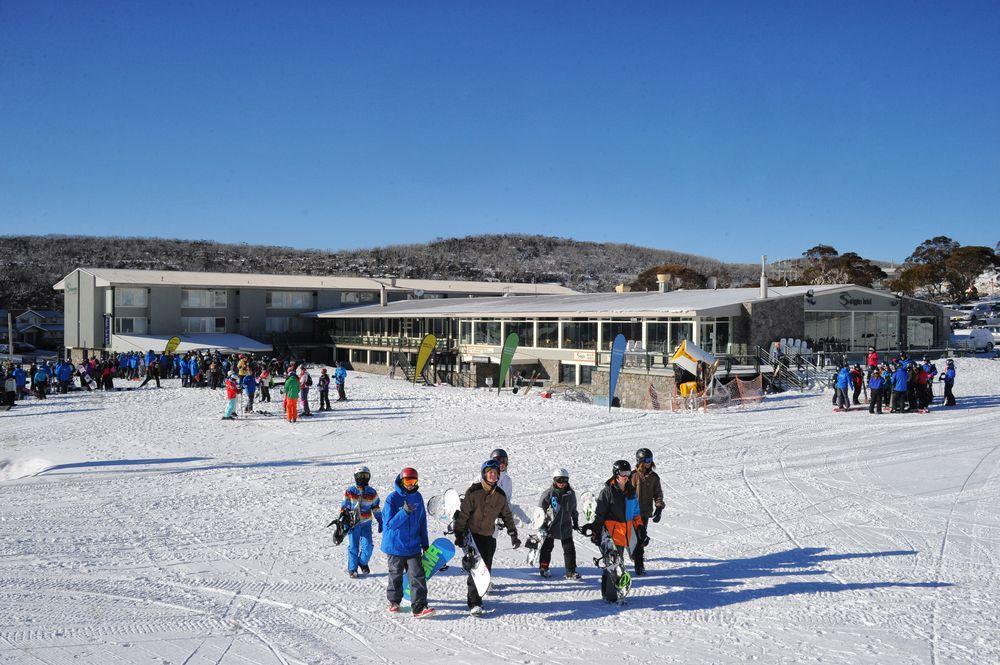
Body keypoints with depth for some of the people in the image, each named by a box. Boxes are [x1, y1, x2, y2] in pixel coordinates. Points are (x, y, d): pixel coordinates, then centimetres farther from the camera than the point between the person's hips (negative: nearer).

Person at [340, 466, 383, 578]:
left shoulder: (372, 493, 1)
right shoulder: (349, 491, -7)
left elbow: (376, 508, 11)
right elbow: (344, 508, 0)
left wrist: (380, 522, 11)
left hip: (366, 523, 2)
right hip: (353, 523, -2)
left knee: (367, 547, -4)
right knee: (353, 547, -1)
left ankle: (363, 562, 24)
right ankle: (352, 569, 14)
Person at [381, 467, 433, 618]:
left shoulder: (417, 497, 4)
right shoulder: (392, 498, -12)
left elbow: (422, 521, 13)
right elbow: (389, 524, -17)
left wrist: (425, 543, 15)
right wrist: (404, 512, -31)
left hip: (413, 547, 3)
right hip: (395, 546, -3)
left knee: (418, 576, -6)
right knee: (396, 575, 13)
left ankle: (419, 608, -7)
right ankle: (394, 601, 34)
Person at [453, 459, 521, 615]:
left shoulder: (500, 495, 5)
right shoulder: (473, 492, -10)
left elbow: (507, 516, 17)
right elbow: (463, 513, -8)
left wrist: (513, 535, 15)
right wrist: (459, 534, -10)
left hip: (489, 536, 5)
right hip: (472, 535, -5)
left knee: (486, 569, 4)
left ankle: (475, 596, 21)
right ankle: (474, 603, -7)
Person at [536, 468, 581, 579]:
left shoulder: (571, 493, 5)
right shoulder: (549, 493, -8)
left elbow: (574, 509, 19)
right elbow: (540, 509, -2)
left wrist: (576, 522, 22)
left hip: (566, 527, 3)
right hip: (551, 526, -3)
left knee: (570, 549, 1)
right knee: (547, 547, 8)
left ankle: (571, 571, 8)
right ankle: (543, 568, 24)